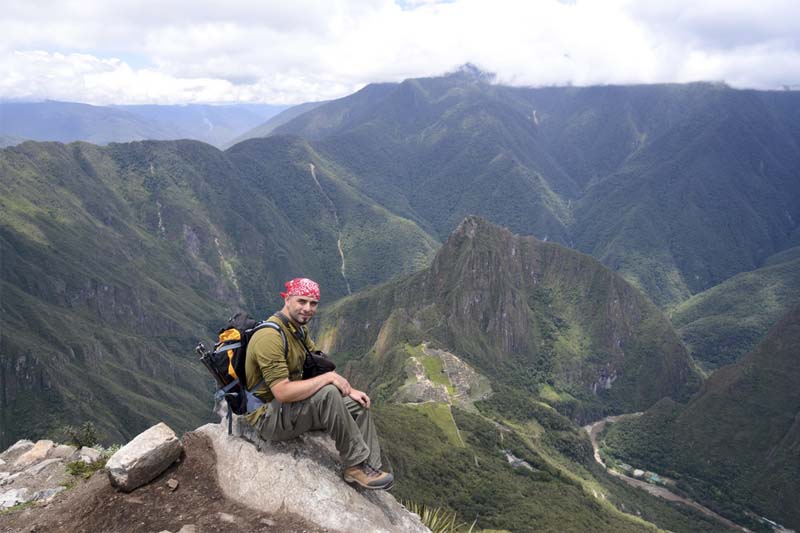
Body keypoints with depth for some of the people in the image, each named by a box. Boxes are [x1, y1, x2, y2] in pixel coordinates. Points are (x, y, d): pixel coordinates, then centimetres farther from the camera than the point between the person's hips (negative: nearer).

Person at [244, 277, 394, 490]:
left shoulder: (299, 329, 5)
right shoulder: (270, 336, -26)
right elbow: (282, 392, -33)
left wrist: (349, 390, -1)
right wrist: (328, 378, -26)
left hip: (291, 407, 10)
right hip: (268, 416, -10)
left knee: (358, 404, 6)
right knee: (328, 394, -32)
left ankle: (370, 468, 8)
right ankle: (356, 464, -17)